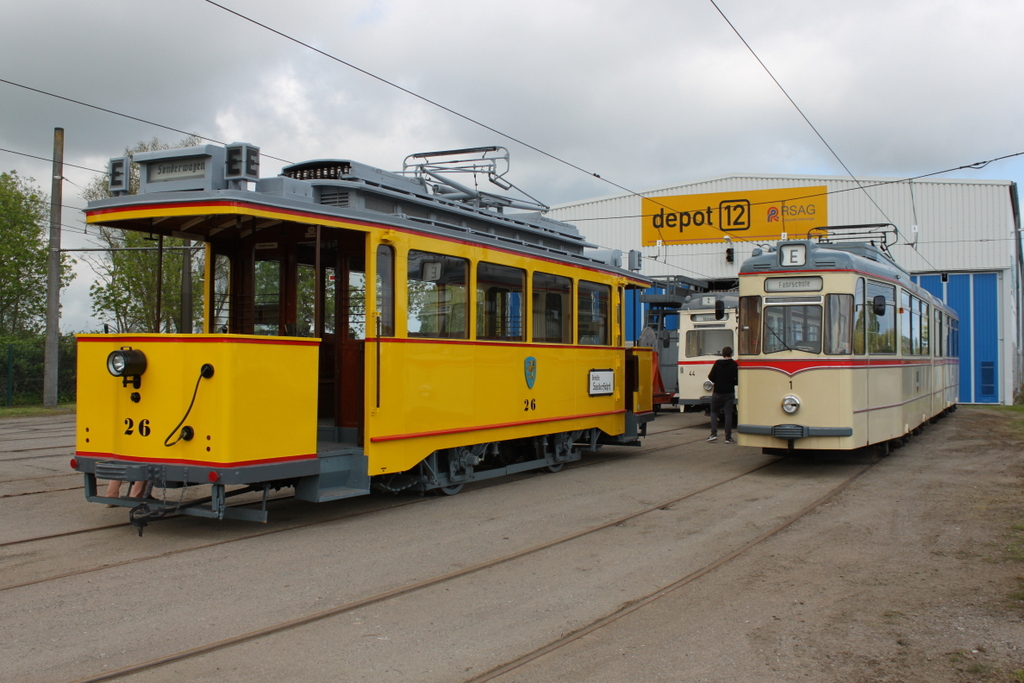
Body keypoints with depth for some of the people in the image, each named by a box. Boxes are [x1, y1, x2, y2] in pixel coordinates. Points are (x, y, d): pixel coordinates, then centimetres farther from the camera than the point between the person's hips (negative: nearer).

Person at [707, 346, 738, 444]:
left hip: (717, 393, 0)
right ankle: (728, 437, -1)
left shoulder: (717, 363, -2)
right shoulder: (735, 365, -3)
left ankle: (714, 433, 0)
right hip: (729, 393, 0)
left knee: (714, 412, 13)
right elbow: (738, 379, -4)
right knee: (728, 414, 2)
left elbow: (711, 377, -2)